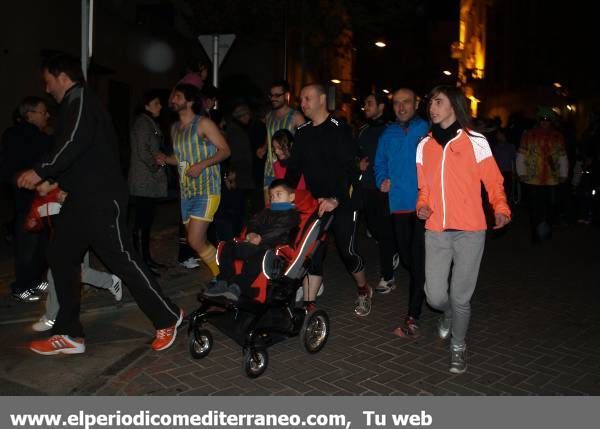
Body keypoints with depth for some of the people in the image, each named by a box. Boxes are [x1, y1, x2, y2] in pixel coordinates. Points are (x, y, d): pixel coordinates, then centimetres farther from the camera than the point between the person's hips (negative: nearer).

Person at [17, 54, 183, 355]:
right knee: (61, 258, 9)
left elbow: (75, 143, -25)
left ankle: (167, 318, 8)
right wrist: (51, 180, 24)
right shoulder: (74, 104, 22)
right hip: (81, 198, 10)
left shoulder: (80, 99, -9)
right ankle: (69, 335, 15)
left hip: (101, 198, -10)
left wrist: (41, 171, -19)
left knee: (121, 259, -6)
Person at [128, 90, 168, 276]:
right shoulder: (142, 122, -9)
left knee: (147, 220, 12)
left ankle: (146, 258, 18)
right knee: (142, 222, -8)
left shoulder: (152, 123, 20)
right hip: (144, 182, -10)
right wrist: (156, 168, -9)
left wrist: (158, 167, 15)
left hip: (151, 182, 10)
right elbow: (142, 151, -17)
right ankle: (141, 260, -5)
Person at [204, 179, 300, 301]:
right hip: (255, 245, 8)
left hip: (273, 247, -7)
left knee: (257, 255, -39)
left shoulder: (292, 215, 6)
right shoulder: (266, 212, 32)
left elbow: (278, 232, -8)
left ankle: (237, 286, -42)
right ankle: (224, 282, -18)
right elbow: (253, 223, 18)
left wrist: (260, 239, -15)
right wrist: (251, 234, -3)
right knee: (228, 246, -11)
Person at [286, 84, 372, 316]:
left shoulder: (339, 129, -9)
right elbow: (294, 168, 13)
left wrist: (336, 199, -29)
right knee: (312, 254, 2)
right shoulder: (302, 132, 10)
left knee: (348, 252, 2)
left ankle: (364, 290, 29)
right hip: (314, 204, 5)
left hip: (342, 204, -5)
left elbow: (349, 168, -18)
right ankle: (309, 304, 7)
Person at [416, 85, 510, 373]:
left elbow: (493, 180, -1)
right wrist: (422, 206, 0)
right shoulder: (424, 145, 11)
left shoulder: (475, 141, -1)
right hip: (436, 231, 3)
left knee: (460, 296, 1)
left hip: (469, 231, -3)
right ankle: (449, 314, 38)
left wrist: (501, 209, -17)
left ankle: (458, 345, 28)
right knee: (435, 296, 1)